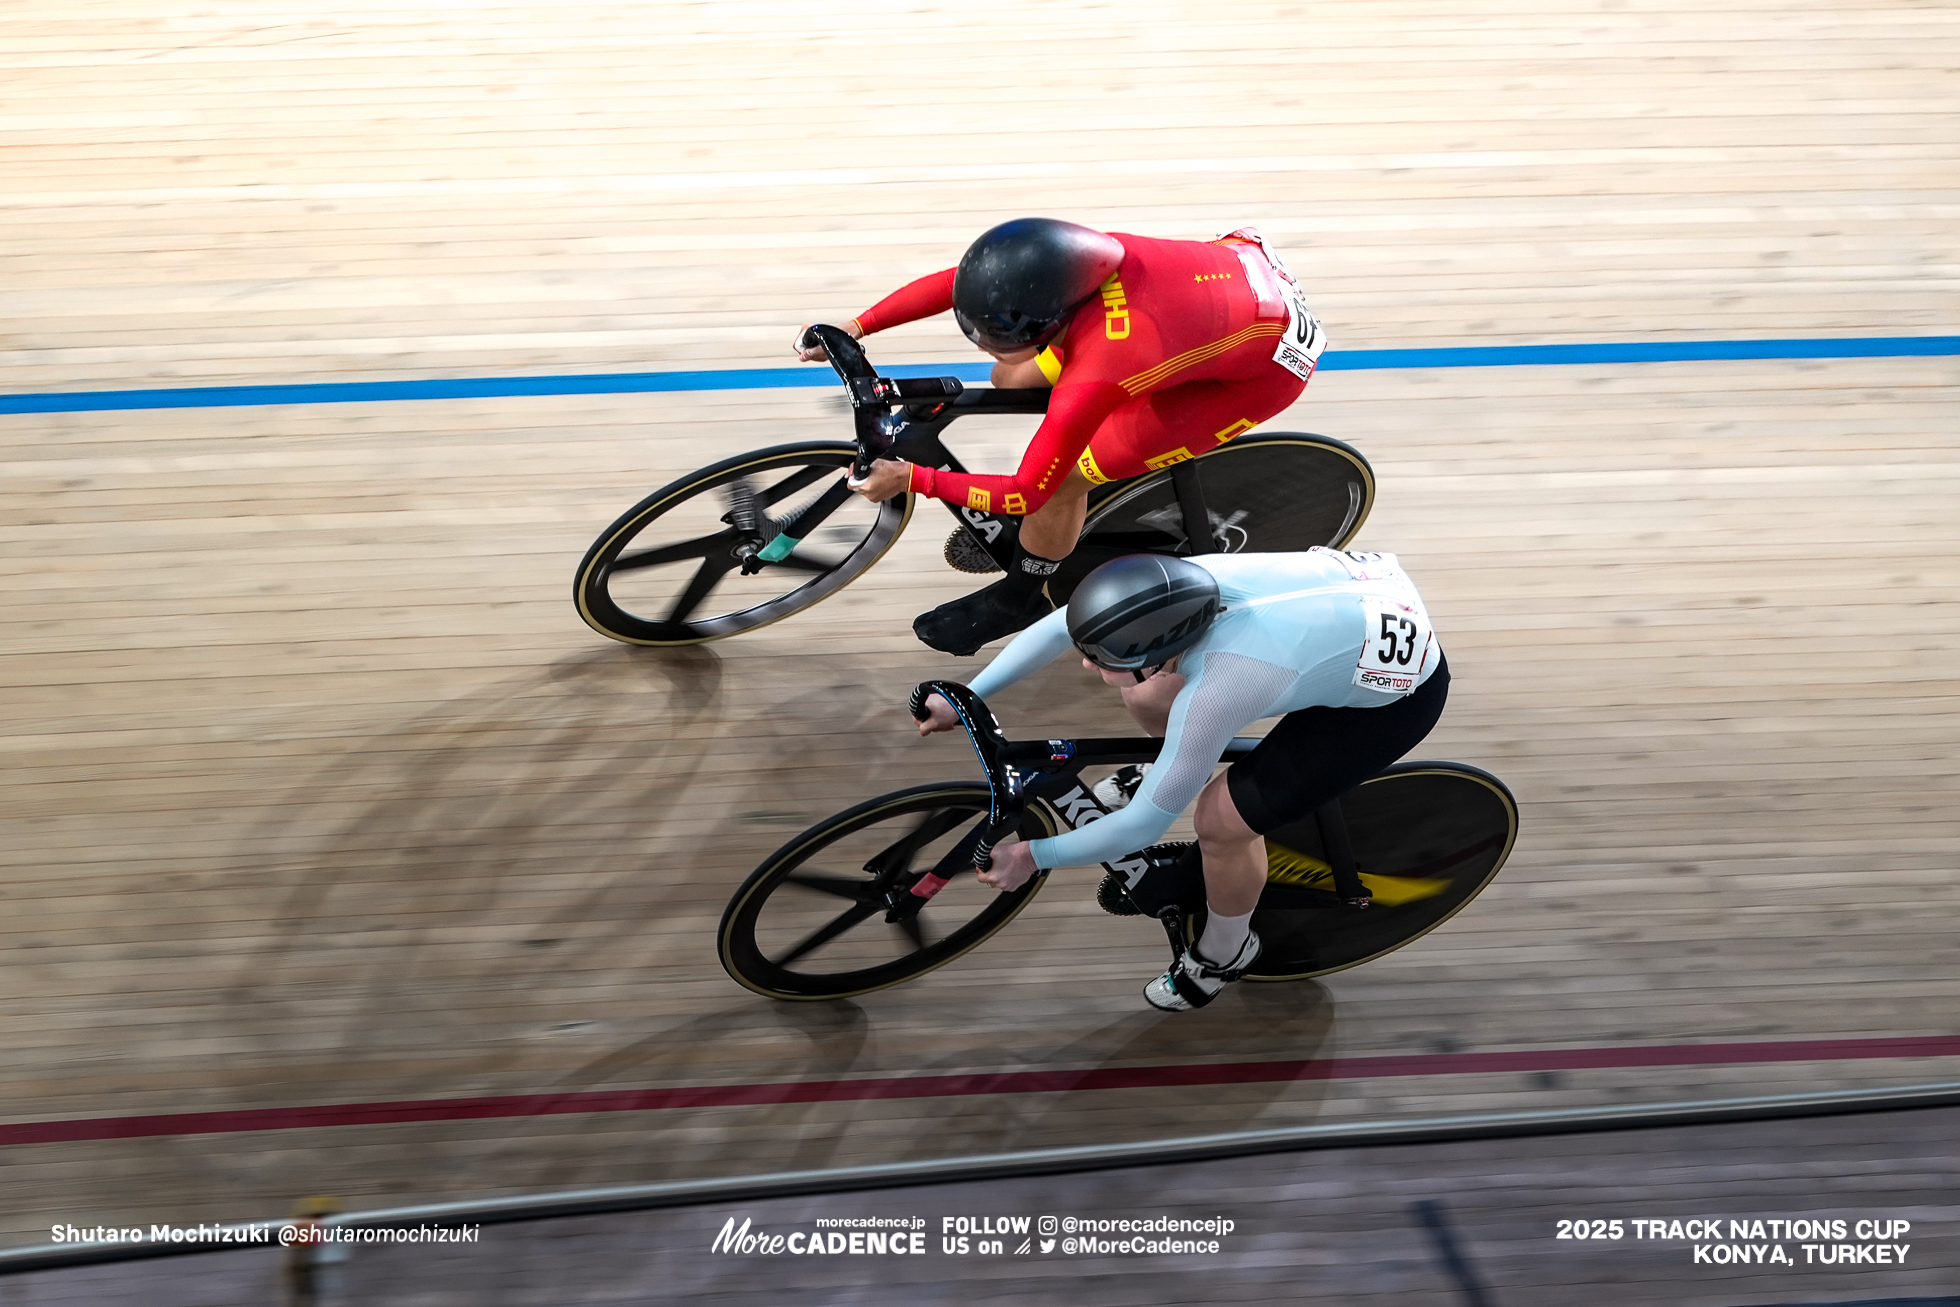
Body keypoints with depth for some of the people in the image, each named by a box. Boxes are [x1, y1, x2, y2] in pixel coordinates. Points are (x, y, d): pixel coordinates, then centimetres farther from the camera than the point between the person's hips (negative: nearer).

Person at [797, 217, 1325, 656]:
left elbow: (1026, 495, -26)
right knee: (1014, 378, 6)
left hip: (1262, 369, -7)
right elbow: (949, 284, -5)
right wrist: (853, 329, -6)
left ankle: (1015, 602, 20)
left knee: (1063, 480, -9)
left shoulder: (1091, 381, -39)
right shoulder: (1060, 259, -23)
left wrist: (910, 479, -19)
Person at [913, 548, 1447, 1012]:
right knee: (1143, 700, 7)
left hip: (1398, 695, -7)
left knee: (1220, 822, -8)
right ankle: (1173, 774, 42)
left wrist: (1031, 856, -13)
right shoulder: (1168, 585, -21)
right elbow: (1056, 628, -3)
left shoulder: (1210, 696, -37)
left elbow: (1144, 825, -24)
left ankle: (1223, 955, 22)